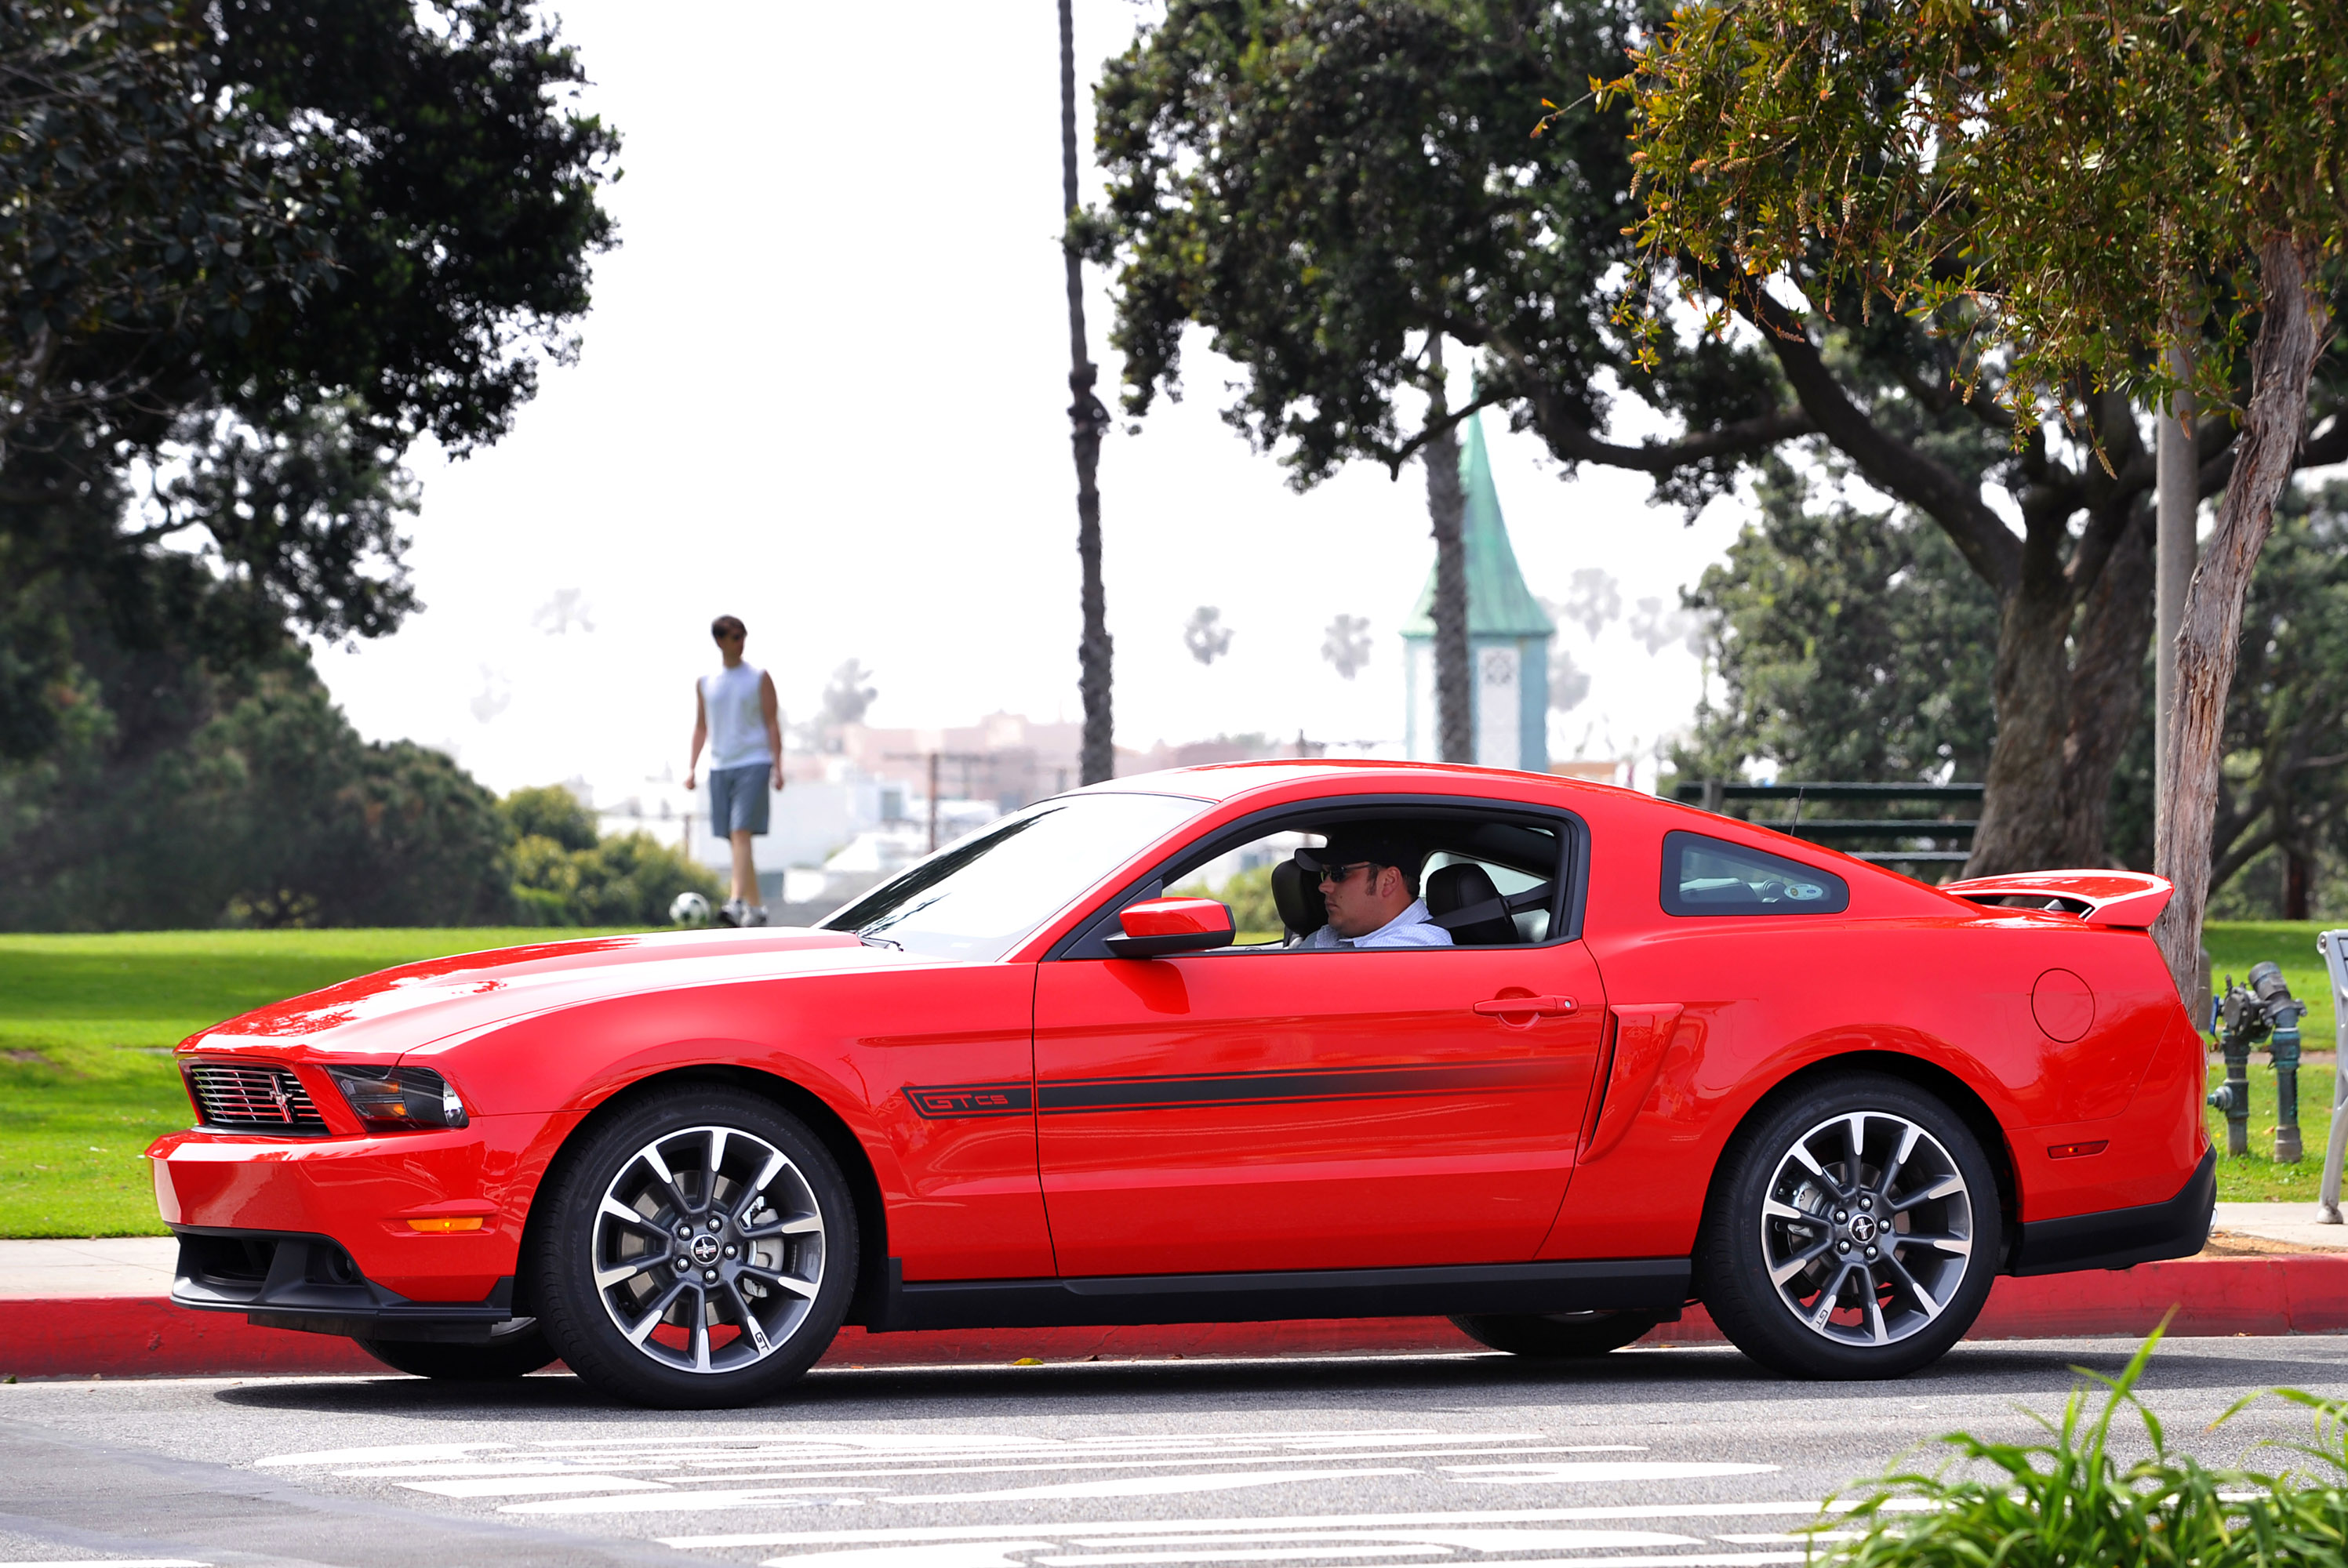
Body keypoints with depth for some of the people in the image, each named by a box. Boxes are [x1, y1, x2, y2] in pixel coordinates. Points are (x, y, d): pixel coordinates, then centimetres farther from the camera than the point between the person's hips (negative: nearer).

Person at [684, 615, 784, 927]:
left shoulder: (759, 679, 4)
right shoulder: (705, 684, 14)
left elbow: (772, 724, 2)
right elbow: (701, 728, 17)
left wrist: (777, 767, -6)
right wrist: (691, 768, 9)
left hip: (753, 763, -4)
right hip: (720, 767, 4)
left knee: (741, 833, -18)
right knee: (736, 840, 5)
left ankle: (739, 902, -27)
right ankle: (756, 906, 13)